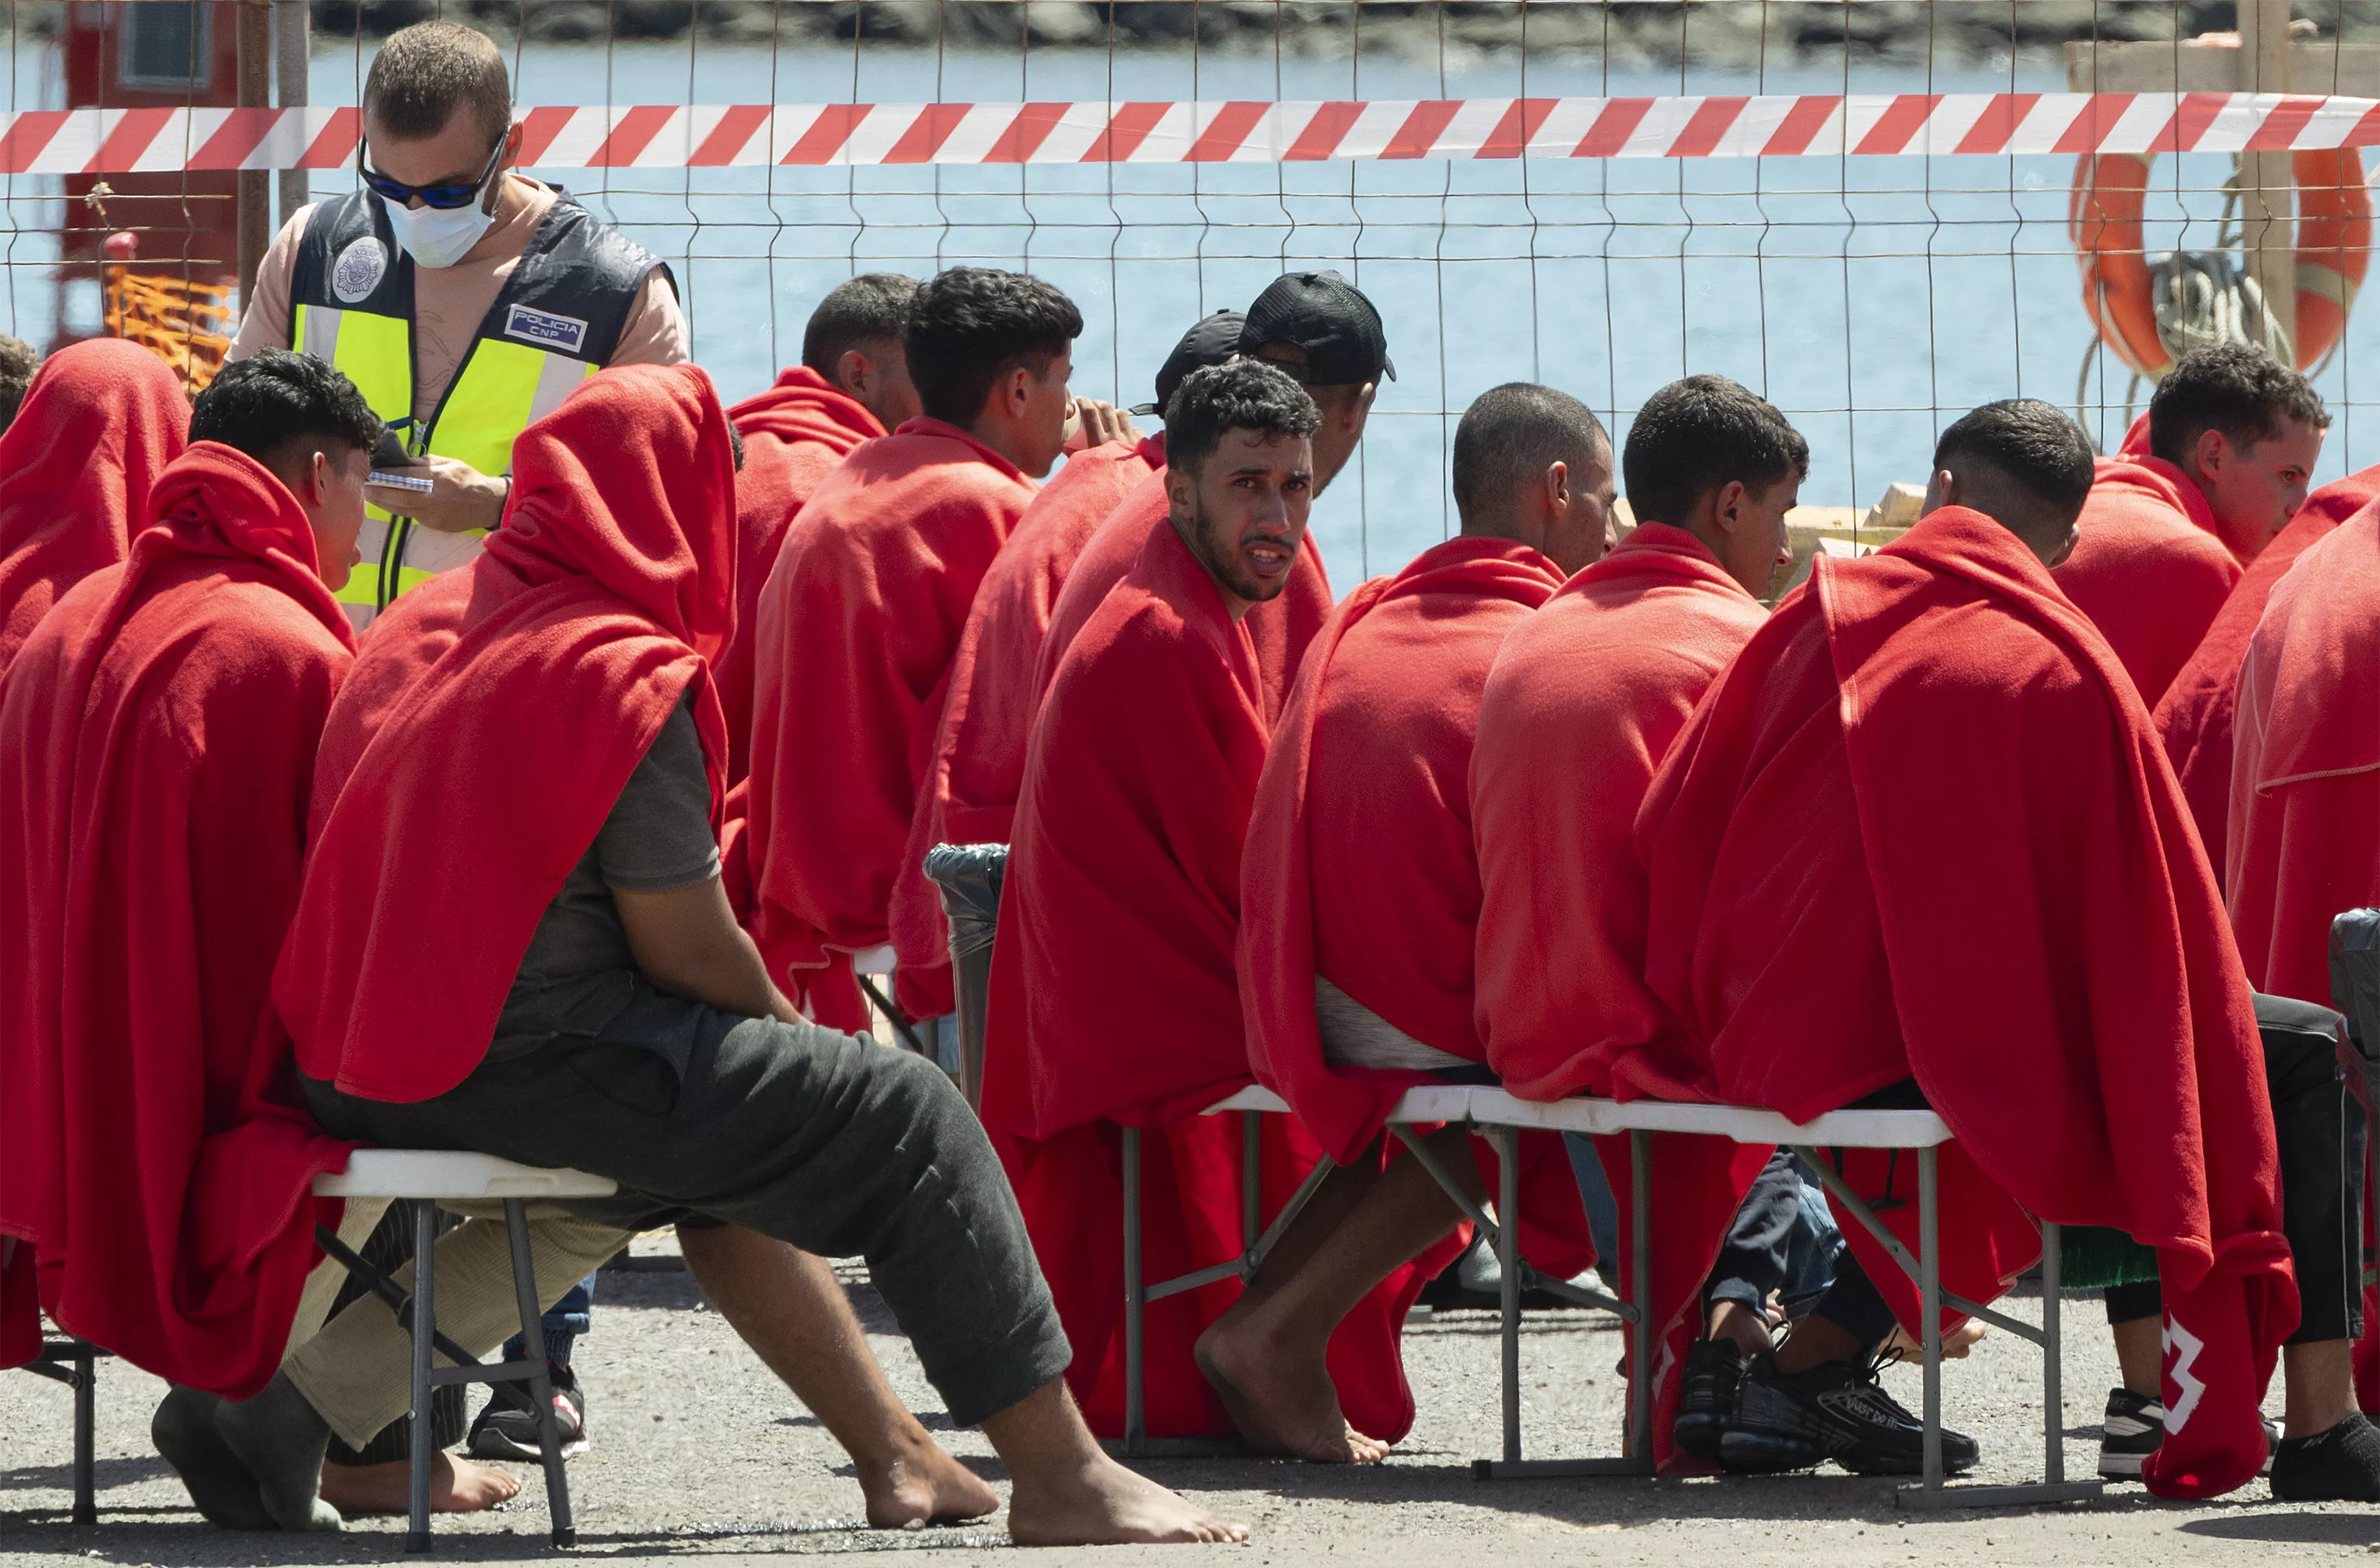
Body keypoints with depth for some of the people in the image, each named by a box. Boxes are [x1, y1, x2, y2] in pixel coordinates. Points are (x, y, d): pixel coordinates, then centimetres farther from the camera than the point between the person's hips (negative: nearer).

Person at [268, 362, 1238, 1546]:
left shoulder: (421, 628, 12)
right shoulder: (624, 679, -14)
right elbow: (688, 952, -12)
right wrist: (793, 1035, 10)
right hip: (524, 1069, -9)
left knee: (730, 1140, 31)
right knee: (904, 1115, -3)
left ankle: (893, 1453, 33)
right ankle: (1060, 1480, -4)